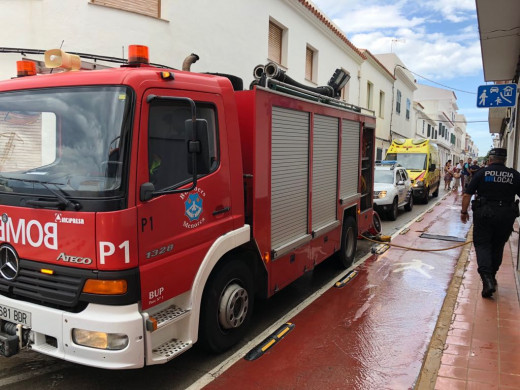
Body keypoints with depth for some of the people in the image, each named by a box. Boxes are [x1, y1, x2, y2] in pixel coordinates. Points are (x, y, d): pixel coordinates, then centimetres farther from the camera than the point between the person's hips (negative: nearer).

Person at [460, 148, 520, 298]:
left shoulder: (482, 173, -2)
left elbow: (467, 195, -5)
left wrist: (464, 212, 5)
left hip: (484, 214, -2)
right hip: (506, 215, 3)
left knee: (482, 245, 2)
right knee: (498, 246, 17)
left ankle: (487, 279, -16)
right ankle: (492, 277, 30)